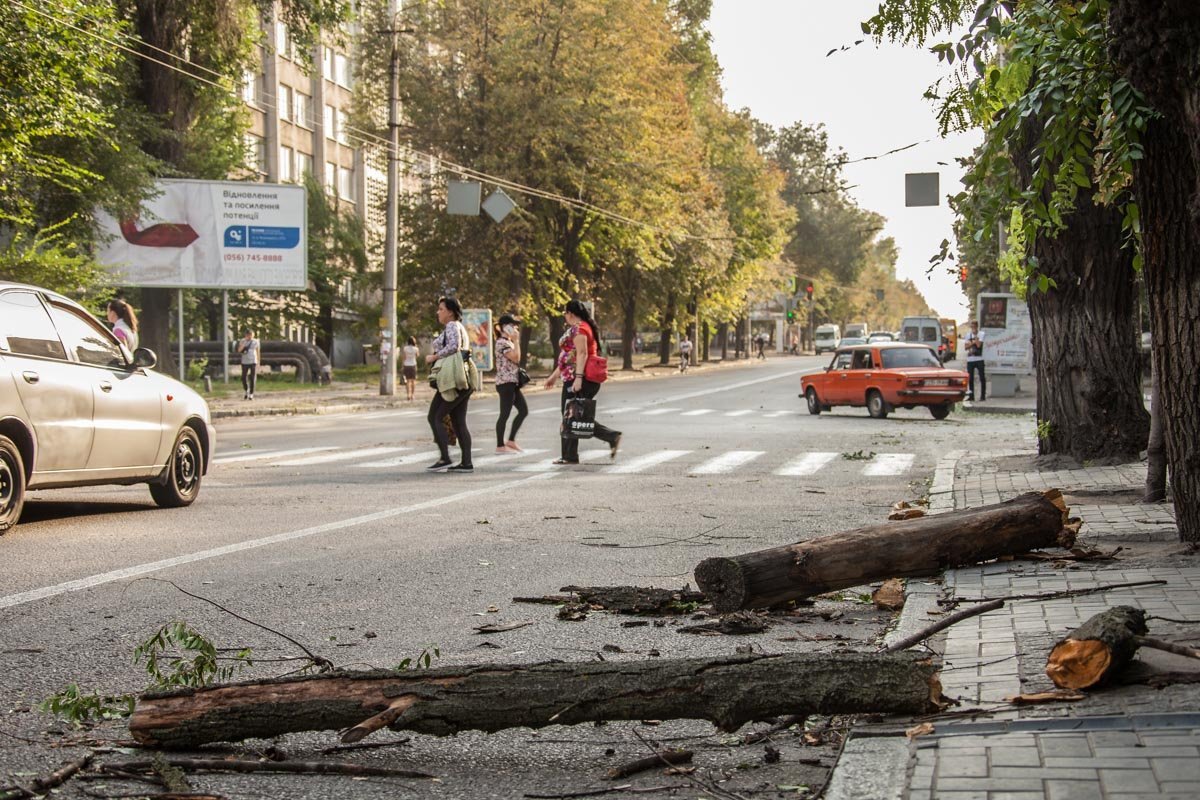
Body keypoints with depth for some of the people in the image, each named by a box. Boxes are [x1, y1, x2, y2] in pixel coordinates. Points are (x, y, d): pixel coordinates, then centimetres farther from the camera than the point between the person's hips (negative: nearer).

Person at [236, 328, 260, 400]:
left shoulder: (255, 342, 3)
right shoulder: (242, 341, 1)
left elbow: (258, 352, 10)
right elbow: (239, 350, -12)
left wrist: (258, 362, 8)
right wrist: (244, 343, -20)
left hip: (253, 362, 0)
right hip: (245, 362, 0)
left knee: (253, 378, -4)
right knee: (244, 378, 0)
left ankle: (251, 394, 5)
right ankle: (246, 390, 26)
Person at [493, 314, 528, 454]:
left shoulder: (508, 342, 18)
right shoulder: (502, 343, -13)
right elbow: (516, 358, -19)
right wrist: (516, 341, -15)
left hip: (512, 382, 10)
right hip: (505, 382, -10)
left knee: (524, 410, 9)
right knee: (505, 414, -6)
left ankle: (511, 440, 13)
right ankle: (500, 446, -1)